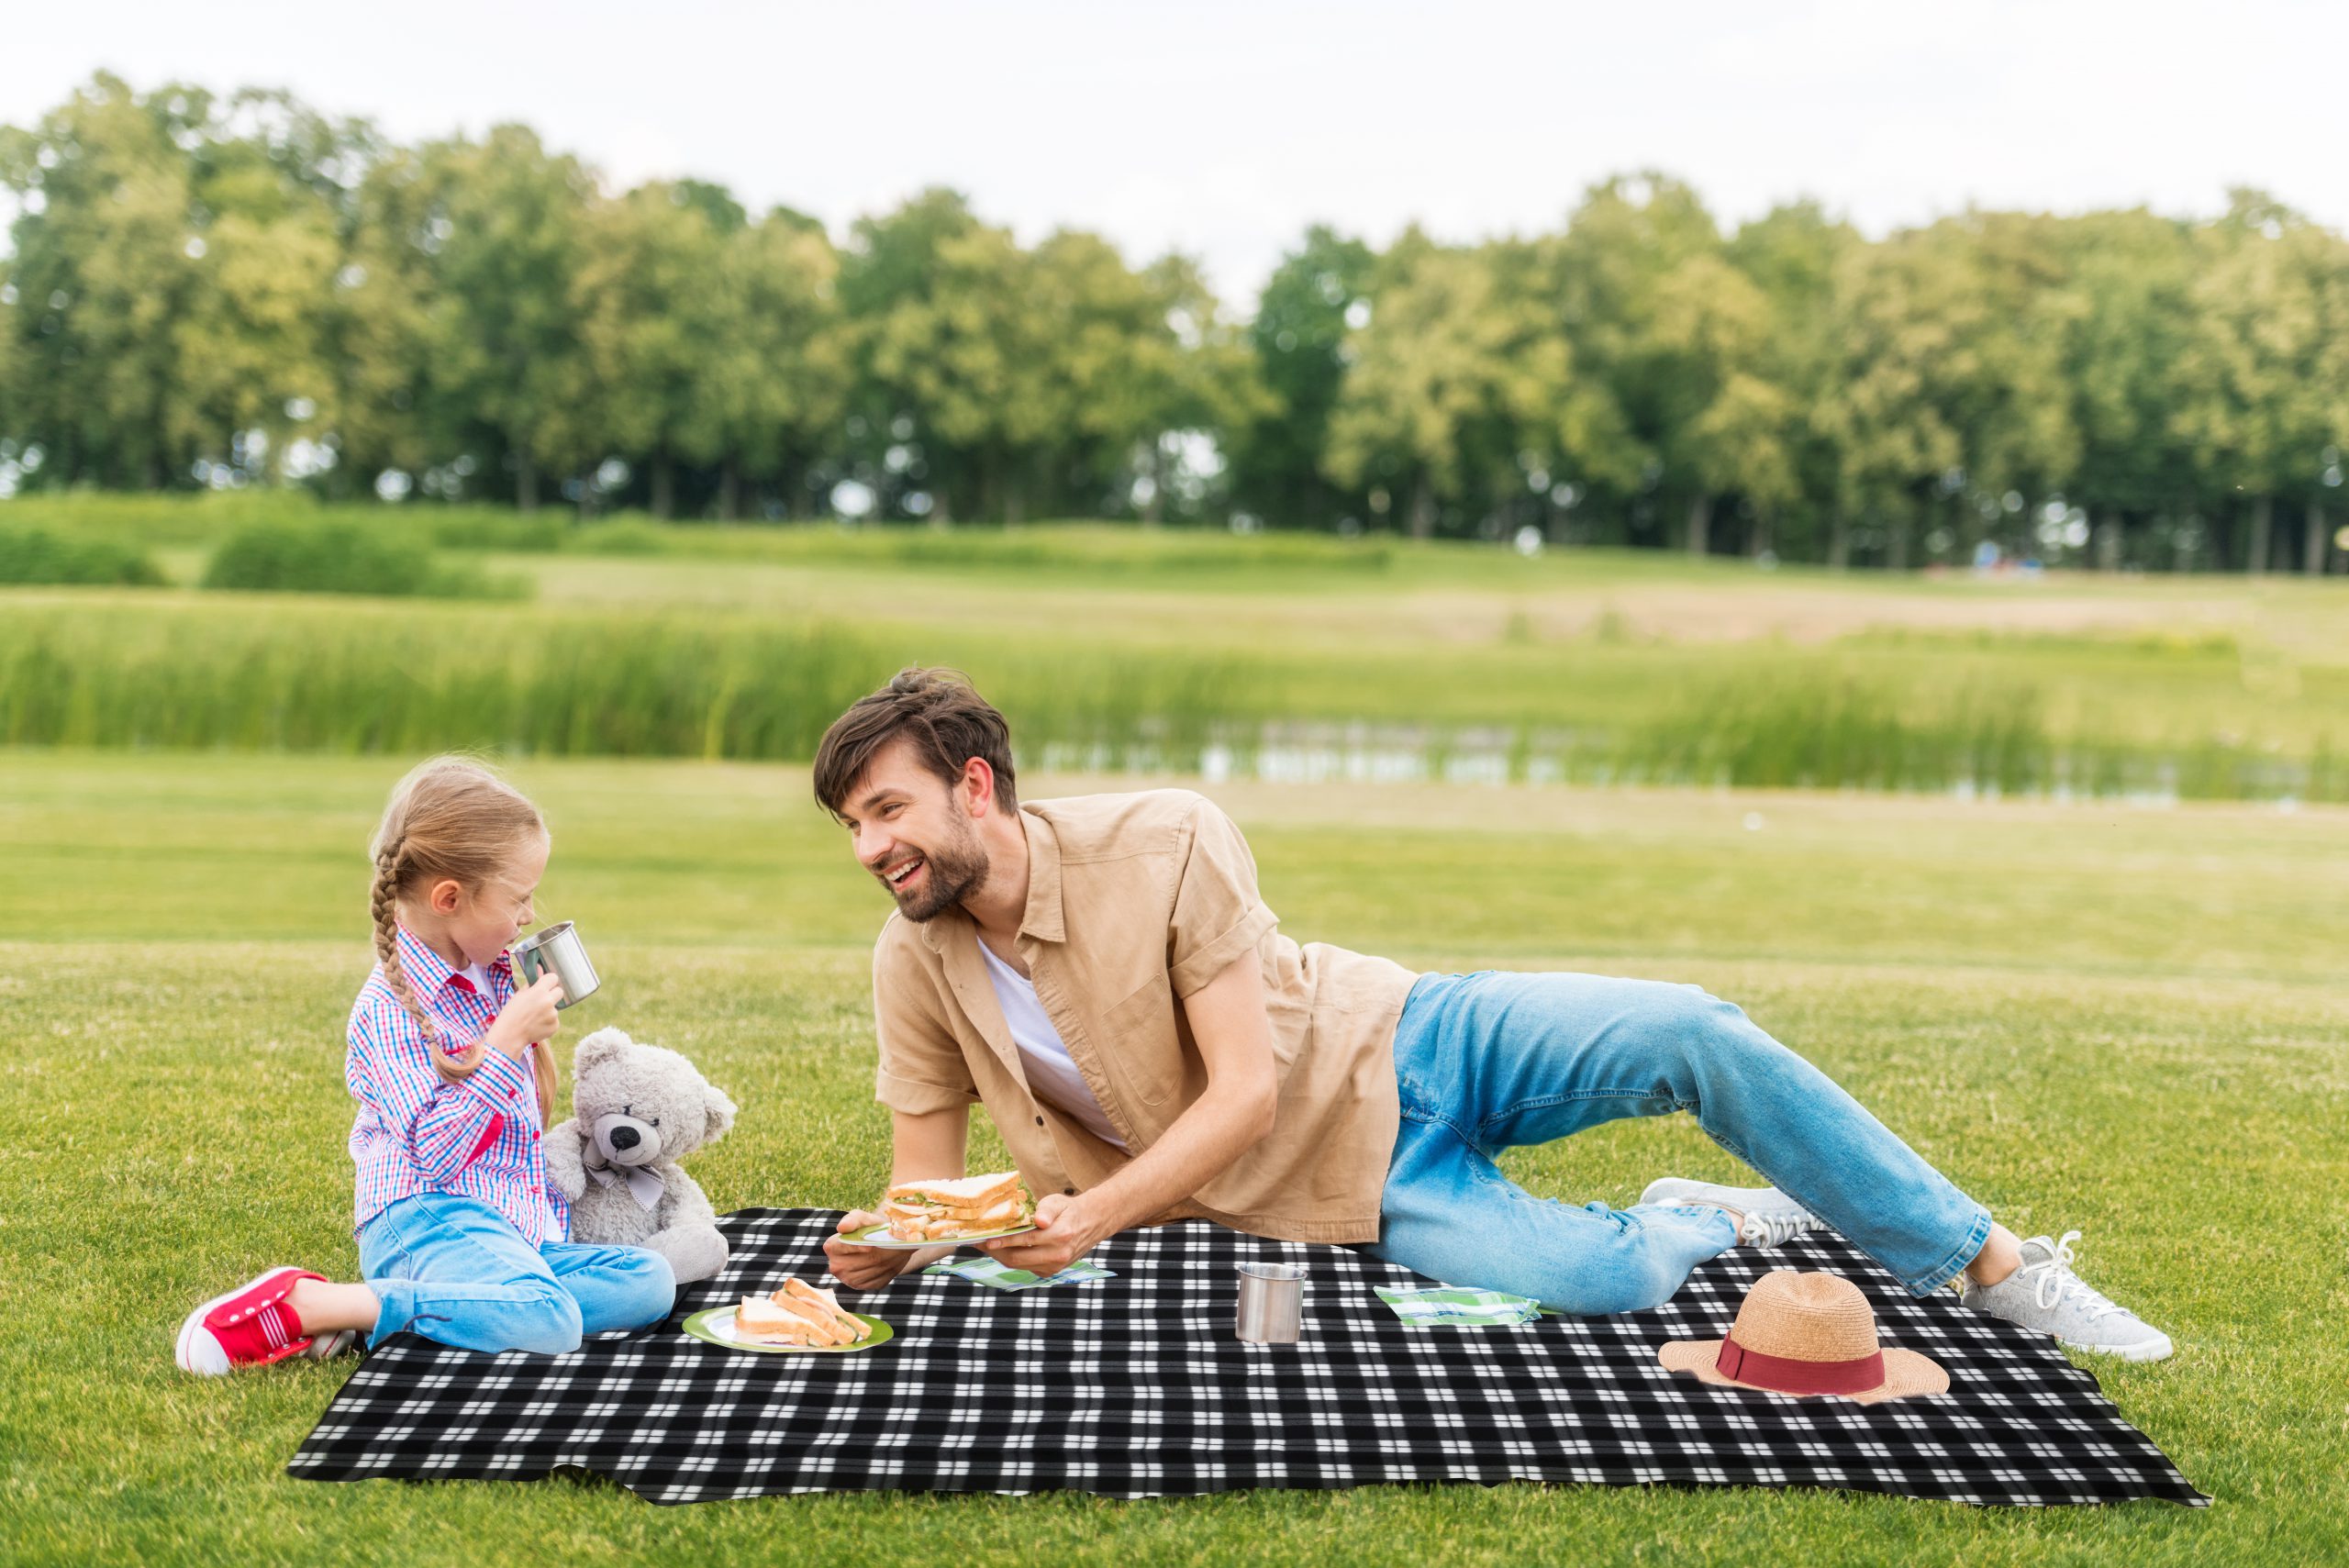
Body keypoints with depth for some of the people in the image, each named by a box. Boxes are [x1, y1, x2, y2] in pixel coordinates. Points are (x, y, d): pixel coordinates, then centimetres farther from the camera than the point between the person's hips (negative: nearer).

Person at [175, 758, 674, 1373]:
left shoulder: (495, 978, 16)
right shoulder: (392, 1005, -10)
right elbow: (436, 1151, -17)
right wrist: (507, 1041, -17)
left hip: (518, 1227, 10)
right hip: (426, 1217, -9)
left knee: (650, 1280, -14)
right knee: (548, 1322, -36)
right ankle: (309, 1302, -27)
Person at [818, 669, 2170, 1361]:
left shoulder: (1165, 843, -19)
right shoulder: (916, 968, -8)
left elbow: (1245, 1091, -21)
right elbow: (930, 1184, 0)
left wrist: (1093, 1217, -32)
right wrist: (886, 1245, -25)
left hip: (1399, 1048, -1)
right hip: (1350, 1192, 1)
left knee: (1693, 1038, -23)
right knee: (1596, 1280, -28)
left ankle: (1992, 1265, -4)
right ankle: (1697, 1221, 9)